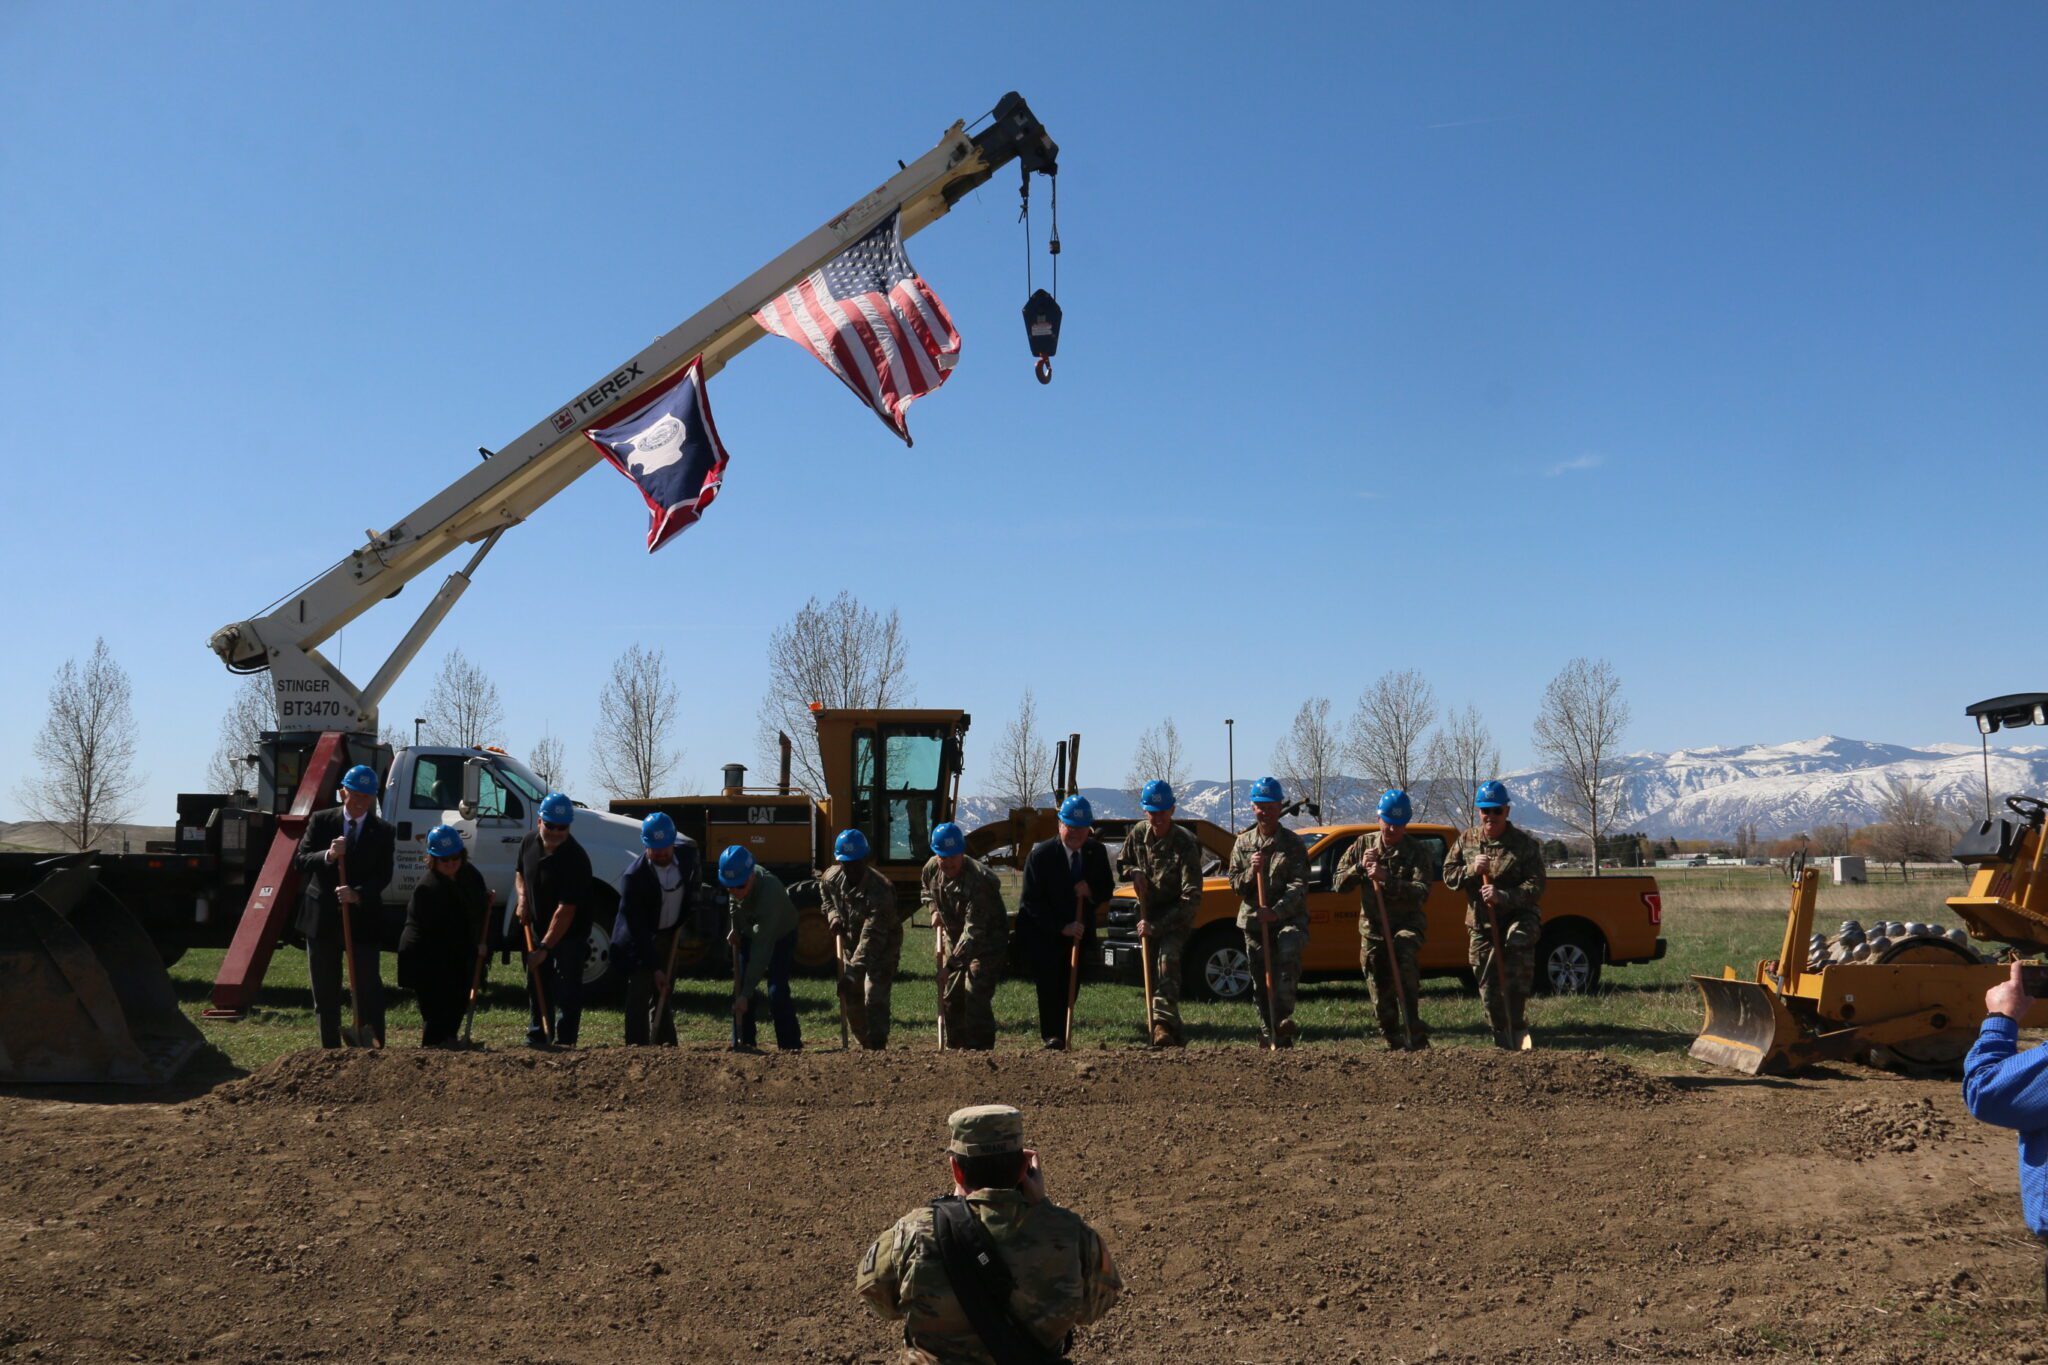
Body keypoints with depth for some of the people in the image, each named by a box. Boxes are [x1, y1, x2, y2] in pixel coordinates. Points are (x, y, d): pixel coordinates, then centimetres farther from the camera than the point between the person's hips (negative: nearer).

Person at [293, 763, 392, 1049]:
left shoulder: (382, 831, 1)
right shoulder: (321, 821, 3)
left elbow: (383, 876, -7)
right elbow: (301, 861, -4)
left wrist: (358, 894, -25)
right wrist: (327, 855, -25)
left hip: (364, 918, -2)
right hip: (322, 917, 2)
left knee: (368, 988, -4)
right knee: (325, 992, 9)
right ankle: (330, 1050, 19)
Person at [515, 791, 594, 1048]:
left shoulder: (575, 859, -27)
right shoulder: (530, 842, -4)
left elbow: (566, 910, -28)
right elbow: (520, 873, 18)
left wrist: (545, 947, -28)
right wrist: (522, 898, -4)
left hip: (569, 934, -7)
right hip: (537, 929, 7)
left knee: (567, 991, -6)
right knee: (536, 985, 14)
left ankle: (564, 1043, 0)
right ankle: (536, 1038, 26)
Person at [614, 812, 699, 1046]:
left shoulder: (687, 852, -14)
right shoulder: (634, 876, -28)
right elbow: (638, 928, -25)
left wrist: (687, 914, 5)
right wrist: (655, 967, -25)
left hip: (670, 933, 5)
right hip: (639, 941, -5)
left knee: (663, 993, 12)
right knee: (639, 994, -9)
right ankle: (637, 1047, -5)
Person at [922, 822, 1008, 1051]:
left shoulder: (978, 880, -32)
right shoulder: (932, 869, -8)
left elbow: (974, 930, -35)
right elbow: (926, 888, 21)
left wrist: (951, 964, -39)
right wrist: (934, 910, 2)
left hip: (987, 943, -7)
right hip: (955, 940, 8)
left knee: (976, 997, -18)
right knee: (950, 997, 12)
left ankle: (980, 1050, -13)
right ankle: (954, 1047, 25)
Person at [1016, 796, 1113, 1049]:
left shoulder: (1097, 852, -4)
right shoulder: (1041, 855, -17)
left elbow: (1107, 891, 6)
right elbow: (1031, 901, -16)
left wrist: (1091, 892, -18)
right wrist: (1062, 927, -21)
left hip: (1078, 930, 4)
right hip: (1041, 931, -4)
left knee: (1070, 982, 2)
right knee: (1048, 979, -19)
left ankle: (1063, 1035, 12)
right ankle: (1052, 1035, -17)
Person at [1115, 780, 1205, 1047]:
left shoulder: (1185, 844, -21)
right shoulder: (1138, 834, -3)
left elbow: (1191, 898, -24)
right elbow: (1121, 863, 16)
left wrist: (1157, 925, -27)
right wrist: (1134, 872, -9)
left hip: (1176, 916, -6)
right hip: (1148, 913, 6)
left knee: (1168, 960, -27)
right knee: (1151, 971, 5)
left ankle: (1163, 1023, -36)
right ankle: (1173, 1032, 14)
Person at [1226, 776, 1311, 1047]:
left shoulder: (1292, 843, 0)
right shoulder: (1242, 843, 10)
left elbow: (1299, 885, -10)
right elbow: (1234, 885, 9)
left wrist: (1277, 911, -24)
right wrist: (1251, 871, -12)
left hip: (1288, 917, -3)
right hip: (1253, 920, 3)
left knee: (1289, 953, -32)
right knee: (1261, 983, 6)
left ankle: (1284, 1018, -28)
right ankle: (1269, 1035, 16)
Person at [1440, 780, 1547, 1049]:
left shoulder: (1526, 843, -6)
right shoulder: (1466, 841, 6)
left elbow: (1535, 887, -13)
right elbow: (1449, 875, 5)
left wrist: (1502, 896, -28)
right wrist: (1471, 870, -16)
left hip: (1518, 916, -3)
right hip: (1480, 923, 4)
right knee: (1488, 985, 4)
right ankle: (1502, 1036, 22)